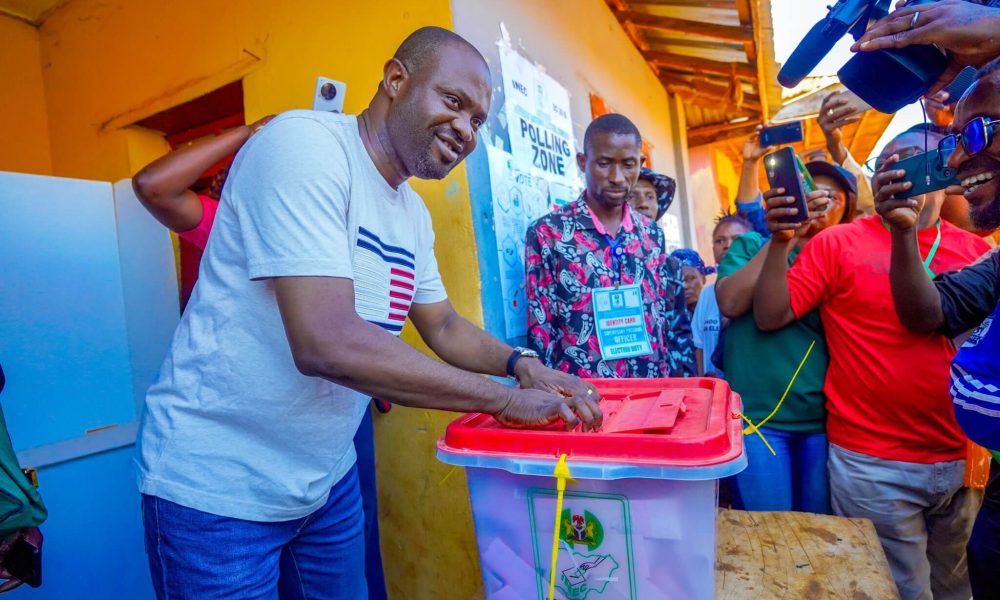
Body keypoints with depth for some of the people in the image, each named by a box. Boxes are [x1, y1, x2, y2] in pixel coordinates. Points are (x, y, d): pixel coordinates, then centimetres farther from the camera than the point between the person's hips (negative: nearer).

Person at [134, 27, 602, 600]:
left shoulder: (413, 213, 3)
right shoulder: (304, 142, -21)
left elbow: (444, 326, 12)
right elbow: (327, 343, -32)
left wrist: (520, 363, -7)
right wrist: (506, 399, -25)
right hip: (216, 485, -7)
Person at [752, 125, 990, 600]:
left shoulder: (976, 251, 3)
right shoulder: (837, 243, -7)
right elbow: (769, 317, -11)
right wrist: (780, 241, -23)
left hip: (964, 459, 5)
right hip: (873, 463, -4)